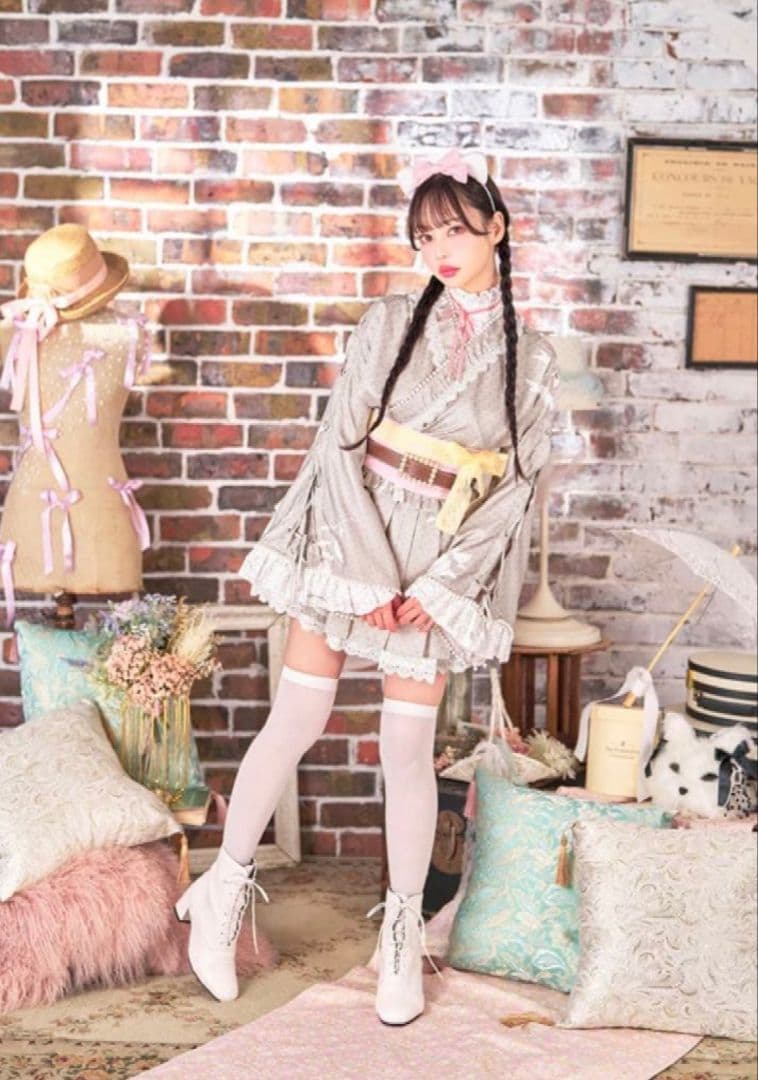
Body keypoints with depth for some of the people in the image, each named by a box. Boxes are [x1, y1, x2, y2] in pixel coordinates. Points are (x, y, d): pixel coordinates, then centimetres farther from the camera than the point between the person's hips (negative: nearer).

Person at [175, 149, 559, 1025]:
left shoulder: (530, 359, 2)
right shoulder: (389, 323, -1)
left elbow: (516, 486, -1)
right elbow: (340, 444, -6)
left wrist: (438, 584, -9)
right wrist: (369, 573, -13)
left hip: (438, 571, 0)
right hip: (349, 545, 0)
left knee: (408, 750, 4)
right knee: (295, 723, 3)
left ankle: (403, 931, 19)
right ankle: (227, 881, 23)